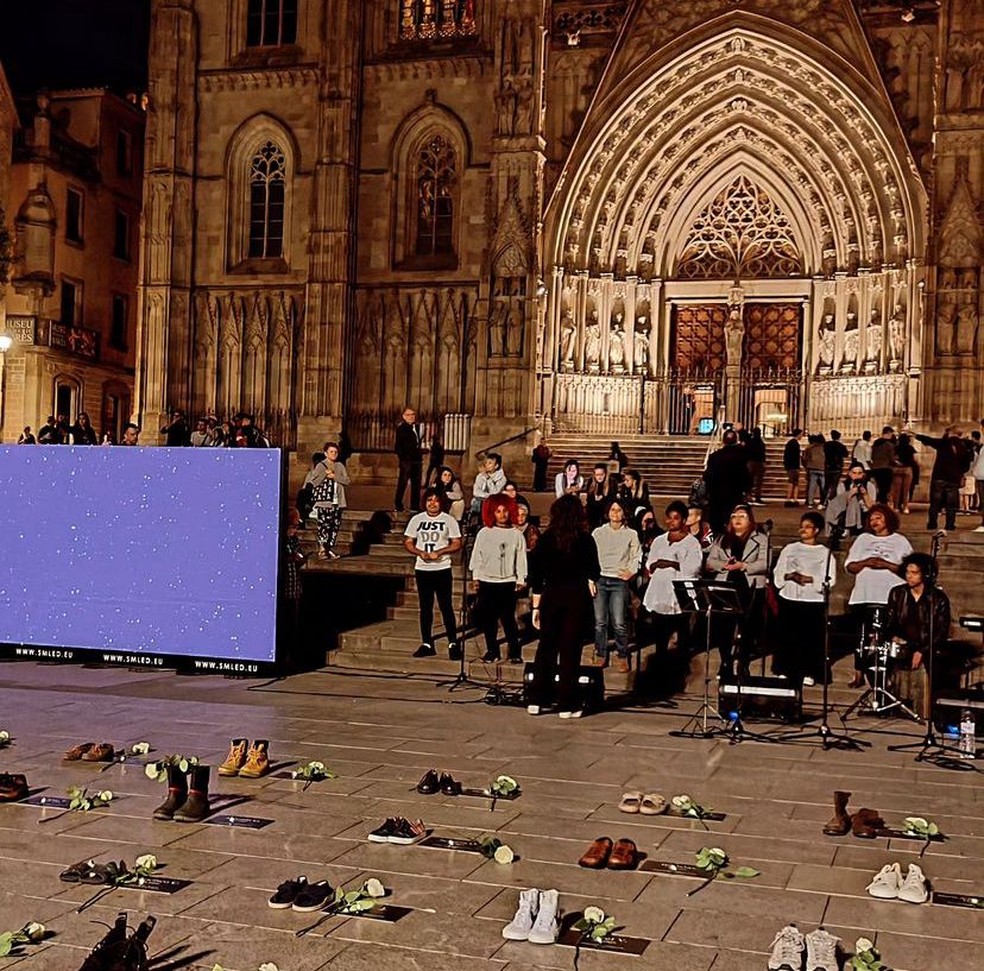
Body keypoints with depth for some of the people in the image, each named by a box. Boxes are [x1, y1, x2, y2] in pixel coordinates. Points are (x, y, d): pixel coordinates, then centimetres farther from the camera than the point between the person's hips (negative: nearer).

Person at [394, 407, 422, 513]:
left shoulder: (416, 427, 15)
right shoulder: (401, 428, -5)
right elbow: (398, 445, -9)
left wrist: (420, 460, 15)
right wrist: (401, 457, -17)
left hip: (416, 460, 7)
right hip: (406, 460, -7)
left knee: (416, 484, 9)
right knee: (403, 482, -3)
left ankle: (415, 506, 16)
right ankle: (398, 505, 4)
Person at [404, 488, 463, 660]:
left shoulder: (449, 520, -1)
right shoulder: (416, 519, 7)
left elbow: (457, 544, -4)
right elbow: (407, 542, 7)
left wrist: (438, 552, -16)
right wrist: (420, 553, -11)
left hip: (442, 569, -3)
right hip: (422, 569, 3)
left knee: (446, 607, -4)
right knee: (425, 607, 8)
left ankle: (453, 643, 2)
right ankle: (427, 644, 15)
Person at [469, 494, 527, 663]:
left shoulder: (516, 534, 4)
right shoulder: (484, 533, 5)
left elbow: (521, 558, 3)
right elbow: (477, 556, 7)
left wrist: (520, 580, -2)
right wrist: (475, 577, 2)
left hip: (508, 582, -2)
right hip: (487, 581, 2)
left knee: (508, 618, -5)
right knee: (487, 618, 6)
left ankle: (514, 652, 3)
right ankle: (492, 650, 16)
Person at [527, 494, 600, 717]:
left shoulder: (545, 539, 0)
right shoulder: (585, 540, -3)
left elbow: (536, 577, 0)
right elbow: (594, 573, 4)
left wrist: (536, 607, 6)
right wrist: (590, 582, 27)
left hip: (550, 596, 1)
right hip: (577, 597, -1)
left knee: (546, 648, 12)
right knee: (570, 651, 3)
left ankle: (536, 701, 13)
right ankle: (567, 705, 6)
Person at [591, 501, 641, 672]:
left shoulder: (631, 534, 8)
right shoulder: (598, 532, 10)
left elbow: (637, 556, 10)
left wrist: (631, 571, -4)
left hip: (619, 581, -2)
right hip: (600, 579, 2)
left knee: (619, 623, -8)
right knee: (599, 621, 1)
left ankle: (622, 657, 5)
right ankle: (600, 655, 13)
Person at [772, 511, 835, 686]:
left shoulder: (825, 553, 4)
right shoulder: (789, 549, 14)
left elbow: (828, 580, -5)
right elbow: (778, 573, 8)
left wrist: (808, 579, -17)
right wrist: (790, 576, -11)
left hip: (813, 601, -2)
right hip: (789, 599, 2)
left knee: (811, 636, -3)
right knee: (788, 635, 1)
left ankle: (808, 673, 6)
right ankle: (785, 671, 11)